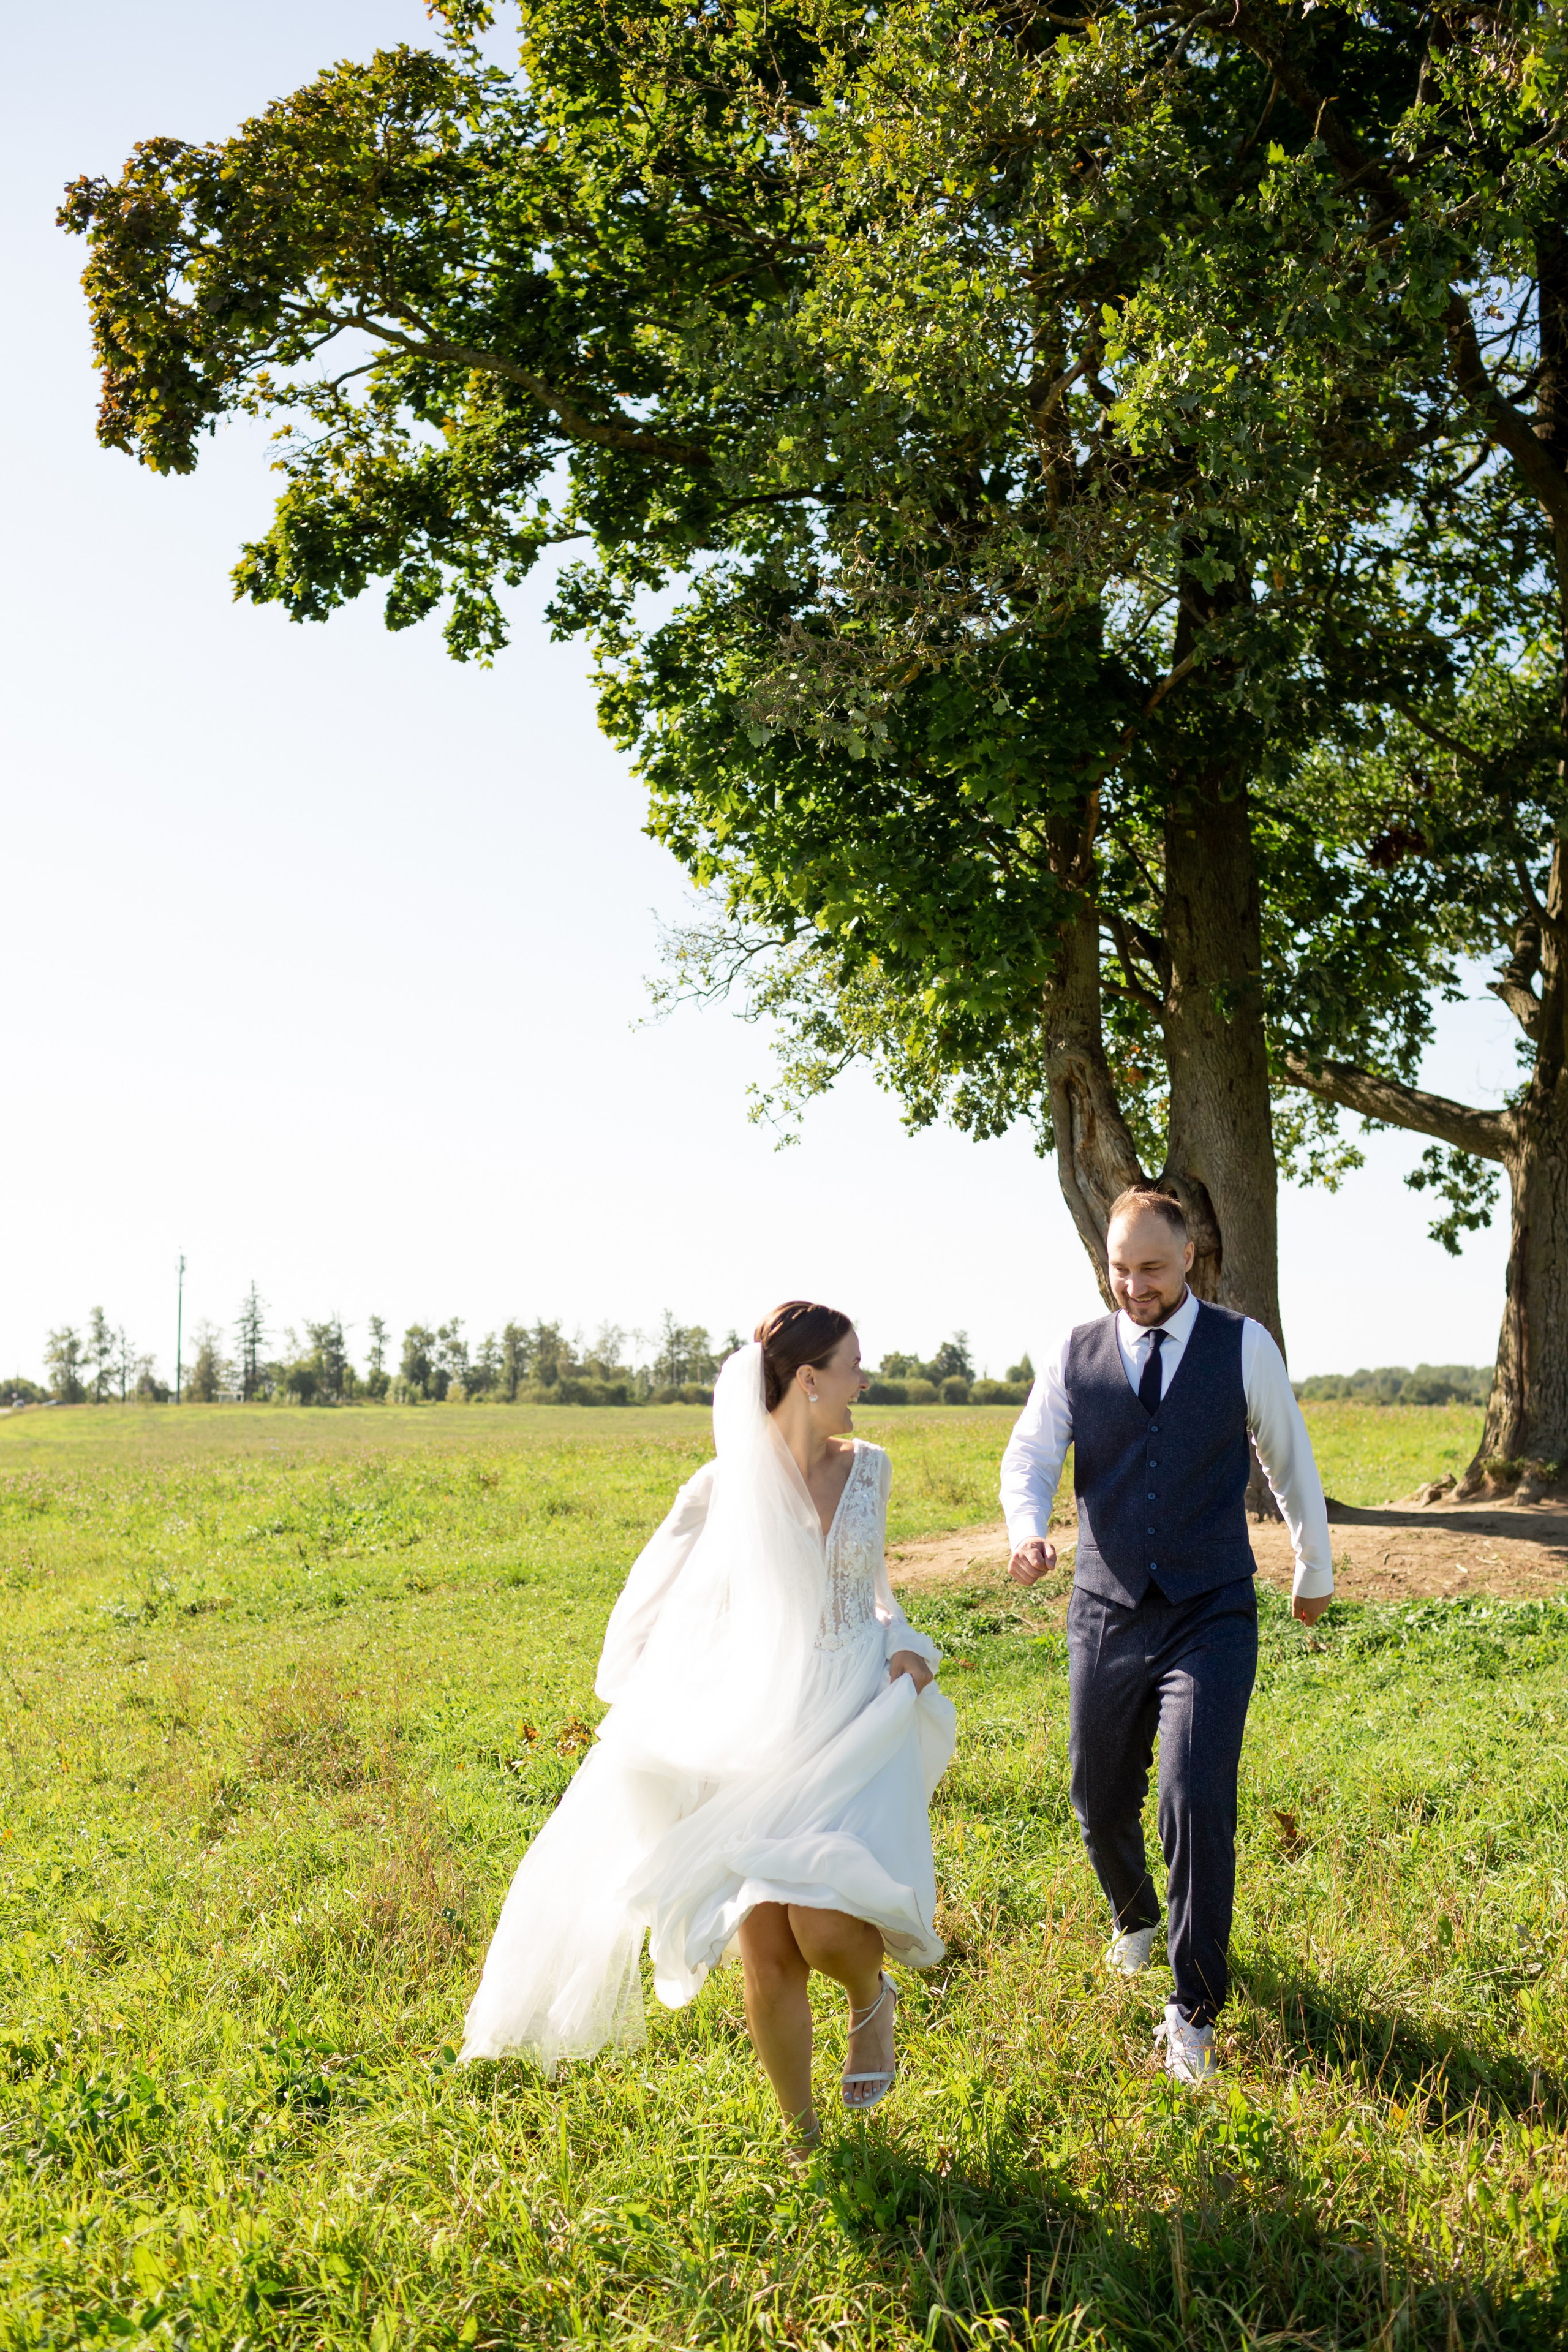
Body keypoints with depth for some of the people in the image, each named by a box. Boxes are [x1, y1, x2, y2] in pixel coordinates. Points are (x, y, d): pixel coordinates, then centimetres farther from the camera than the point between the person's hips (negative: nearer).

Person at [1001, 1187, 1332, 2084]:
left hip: (1212, 1614, -2)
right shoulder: (1077, 1354, 2)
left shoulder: (1244, 1346, -2)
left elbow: (1291, 1460, 10)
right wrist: (1027, 1532, -24)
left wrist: (1315, 1568, 20)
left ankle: (1195, 2012, 2)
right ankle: (1134, 1917, 48)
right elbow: (1029, 1456, -2)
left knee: (1197, 1800, -15)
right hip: (1107, 1613, 3)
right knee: (1101, 1802, 13)